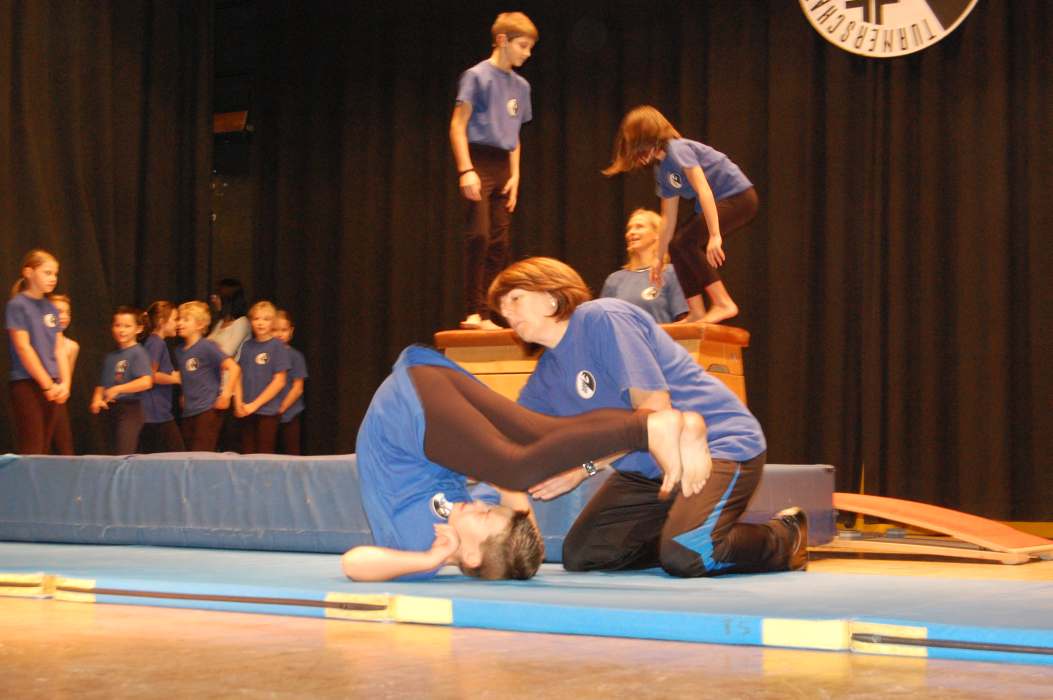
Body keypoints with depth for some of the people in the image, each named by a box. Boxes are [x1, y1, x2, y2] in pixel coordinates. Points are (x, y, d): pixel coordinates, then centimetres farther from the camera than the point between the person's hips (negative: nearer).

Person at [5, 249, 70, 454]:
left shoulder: (51, 309, 13)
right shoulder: (17, 305, -7)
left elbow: (60, 350, 11)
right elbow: (23, 348, -12)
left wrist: (64, 383, -2)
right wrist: (48, 385, -13)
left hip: (51, 387, 7)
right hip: (26, 384, -7)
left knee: (43, 451, 7)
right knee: (29, 452, -11)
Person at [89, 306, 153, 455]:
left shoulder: (138, 353, -8)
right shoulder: (109, 357, 14)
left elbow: (146, 382, -21)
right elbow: (101, 384, 18)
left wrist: (118, 389, -19)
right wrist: (97, 400, -2)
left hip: (130, 409, -8)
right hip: (111, 411, 8)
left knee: (123, 455, -17)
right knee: (115, 452, 11)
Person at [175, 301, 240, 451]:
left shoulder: (207, 347, -10)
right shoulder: (179, 351, 12)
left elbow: (234, 367, -16)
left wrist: (225, 395, -17)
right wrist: (183, 396, 13)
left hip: (207, 410, -8)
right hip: (187, 412, 8)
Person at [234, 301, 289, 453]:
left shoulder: (277, 346, -4)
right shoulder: (247, 346, 10)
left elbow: (279, 381, -8)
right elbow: (239, 377, 11)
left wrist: (255, 404, -10)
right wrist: (238, 403, -4)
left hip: (267, 411, -4)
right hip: (246, 412, 4)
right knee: (246, 454, 6)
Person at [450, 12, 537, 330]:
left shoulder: (520, 85, 14)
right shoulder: (477, 76, -5)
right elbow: (457, 126, -8)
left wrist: (515, 175, 11)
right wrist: (466, 170, -17)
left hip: (503, 167, 7)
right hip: (479, 160, -7)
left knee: (499, 244, 2)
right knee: (479, 235, -17)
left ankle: (486, 314, 6)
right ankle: (474, 311, -12)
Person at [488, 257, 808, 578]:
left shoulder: (602, 318, -17)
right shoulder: (544, 379, 8)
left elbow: (655, 407, -23)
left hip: (718, 442, -8)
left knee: (685, 555, -30)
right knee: (579, 556, -1)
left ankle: (786, 535, -1)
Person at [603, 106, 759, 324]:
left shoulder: (677, 149, -17)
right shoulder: (662, 170, 10)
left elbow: (704, 190, -26)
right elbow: (669, 218, 16)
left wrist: (715, 235, -33)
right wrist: (660, 258, 20)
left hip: (739, 197, -10)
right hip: (719, 203, 10)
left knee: (686, 241, -19)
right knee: (676, 246, 6)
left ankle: (723, 304, -16)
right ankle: (697, 313, 7)